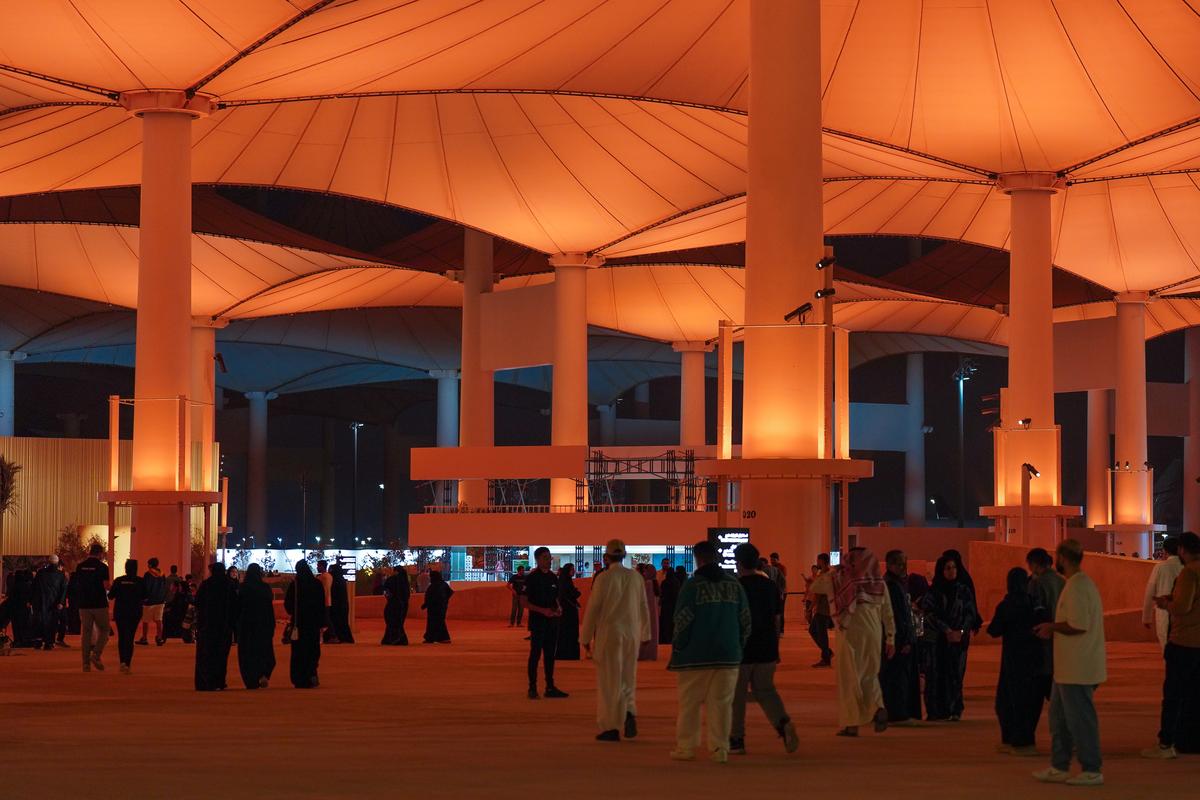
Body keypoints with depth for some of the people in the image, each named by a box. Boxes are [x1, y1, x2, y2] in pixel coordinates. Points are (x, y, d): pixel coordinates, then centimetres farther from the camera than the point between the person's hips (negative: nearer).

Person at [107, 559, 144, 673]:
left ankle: (122, 662, 6)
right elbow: (144, 597, 1)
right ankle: (127, 664, -11)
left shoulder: (118, 581, -6)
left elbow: (110, 596, -3)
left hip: (120, 612, 0)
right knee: (130, 638, 2)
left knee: (121, 637, 15)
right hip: (135, 613, 0)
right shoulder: (140, 582, -6)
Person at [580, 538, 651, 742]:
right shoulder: (636, 577, 4)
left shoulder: (603, 578, -9)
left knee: (609, 680, 2)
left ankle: (610, 727, 3)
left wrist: (586, 638, 0)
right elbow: (644, 608, 10)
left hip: (608, 634, -4)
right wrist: (644, 634, 20)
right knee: (628, 678, 15)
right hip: (632, 634, 4)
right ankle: (630, 712, -10)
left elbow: (593, 609, -8)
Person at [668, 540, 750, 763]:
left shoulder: (693, 585, -8)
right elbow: (745, 620, 9)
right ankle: (720, 749, 2)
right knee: (722, 703, 5)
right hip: (728, 656, 4)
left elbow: (683, 621, -10)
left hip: (695, 657, -4)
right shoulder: (734, 584, 7)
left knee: (689, 703, 5)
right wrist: (739, 648, 16)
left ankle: (686, 747, 8)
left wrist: (677, 650, 0)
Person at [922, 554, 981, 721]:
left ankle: (954, 711, -3)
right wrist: (947, 630, -15)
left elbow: (970, 613, 5)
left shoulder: (964, 591, 9)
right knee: (938, 674, -5)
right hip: (938, 638, -1)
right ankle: (937, 711, -2)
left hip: (959, 639, 1)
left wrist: (960, 632, -10)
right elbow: (930, 614, -6)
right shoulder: (933, 592, 4)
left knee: (955, 674, -5)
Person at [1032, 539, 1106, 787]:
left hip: (1078, 669, -11)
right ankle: (1059, 767, 22)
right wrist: (1054, 629, 12)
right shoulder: (1084, 583, 15)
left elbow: (1078, 626, -26)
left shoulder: (1076, 587, -18)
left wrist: (1051, 627, -11)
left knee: (1080, 719, -3)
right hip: (1068, 668, 11)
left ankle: (1091, 771, 3)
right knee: (1059, 717, 16)